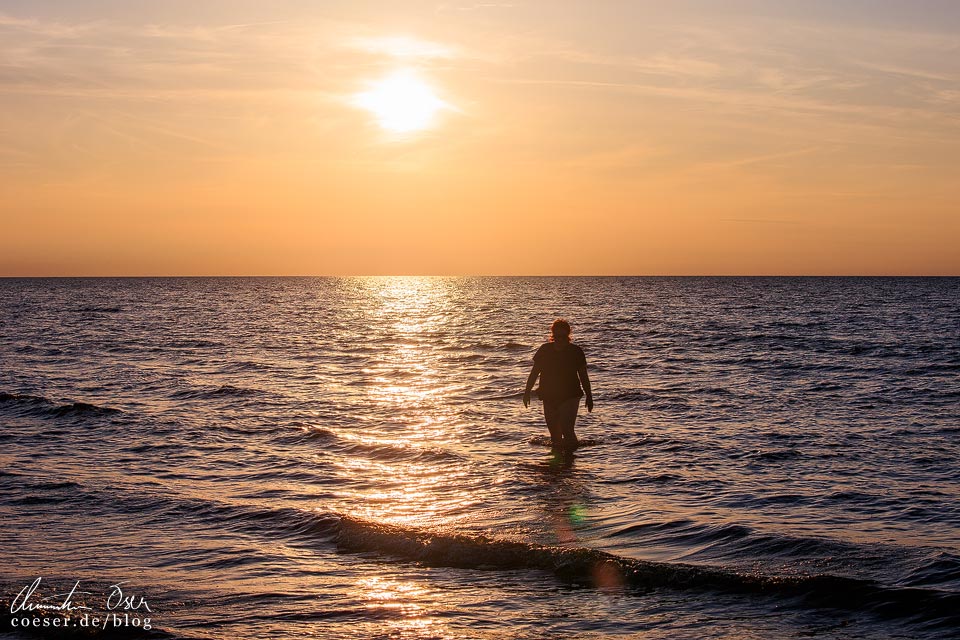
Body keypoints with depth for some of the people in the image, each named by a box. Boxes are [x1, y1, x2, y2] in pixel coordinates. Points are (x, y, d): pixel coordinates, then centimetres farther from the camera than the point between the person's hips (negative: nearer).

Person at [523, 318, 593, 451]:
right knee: (554, 431, 10)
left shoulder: (576, 351, -4)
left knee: (567, 429, -18)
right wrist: (527, 391, 6)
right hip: (549, 396, 3)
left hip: (570, 396, -3)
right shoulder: (545, 350, 1)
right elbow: (534, 372, 8)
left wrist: (589, 396, 6)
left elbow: (583, 376, 4)